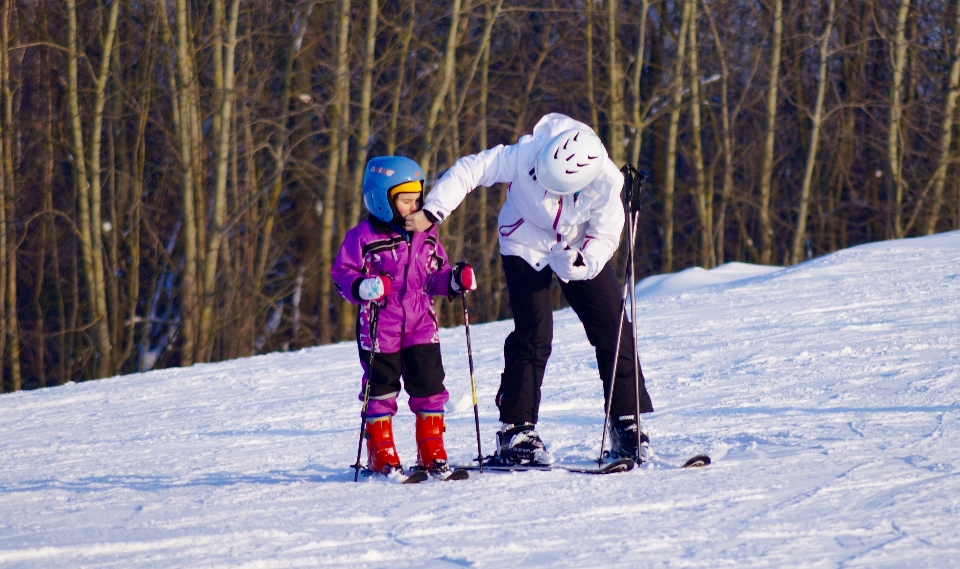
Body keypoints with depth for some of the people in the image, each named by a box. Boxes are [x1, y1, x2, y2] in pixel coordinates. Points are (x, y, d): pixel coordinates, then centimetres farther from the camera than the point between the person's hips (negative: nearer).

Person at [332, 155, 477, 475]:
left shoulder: (425, 235, 10)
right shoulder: (363, 237, -6)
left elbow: (435, 275, 17)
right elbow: (342, 275, -6)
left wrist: (455, 280, -3)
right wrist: (364, 287, -25)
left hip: (421, 327, 4)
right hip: (379, 328, -4)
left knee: (429, 386, 1)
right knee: (381, 390, 3)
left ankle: (432, 454, 9)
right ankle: (382, 455, 12)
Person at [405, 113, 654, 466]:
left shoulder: (605, 182, -28)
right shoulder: (526, 155, -33)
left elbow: (605, 237, -16)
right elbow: (469, 171, -25)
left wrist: (580, 262, -36)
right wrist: (431, 213, -32)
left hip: (580, 251, 2)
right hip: (527, 248, -2)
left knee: (612, 329, -4)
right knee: (534, 334, -13)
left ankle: (627, 422, 6)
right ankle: (516, 431, -7)